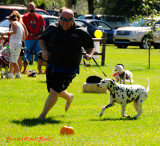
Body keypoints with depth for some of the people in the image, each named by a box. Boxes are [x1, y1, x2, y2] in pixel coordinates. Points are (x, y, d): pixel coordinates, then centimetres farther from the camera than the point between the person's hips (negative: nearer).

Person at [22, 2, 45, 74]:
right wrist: (31, 34, -14)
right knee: (27, 55, -1)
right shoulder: (25, 17, 5)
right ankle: (24, 69, 7)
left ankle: (40, 69, 8)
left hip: (38, 38, 1)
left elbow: (43, 28, 7)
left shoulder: (39, 17, 8)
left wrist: (39, 35, -10)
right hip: (28, 39, -1)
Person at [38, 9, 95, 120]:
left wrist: (89, 54, -13)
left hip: (68, 69, -5)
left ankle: (43, 114, -1)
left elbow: (90, 46, 8)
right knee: (53, 91, 15)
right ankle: (69, 97, 48)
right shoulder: (53, 28, 3)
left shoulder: (80, 32, -3)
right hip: (52, 65, 5)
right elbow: (42, 39, 16)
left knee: (54, 91, -14)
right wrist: (44, 50, -4)